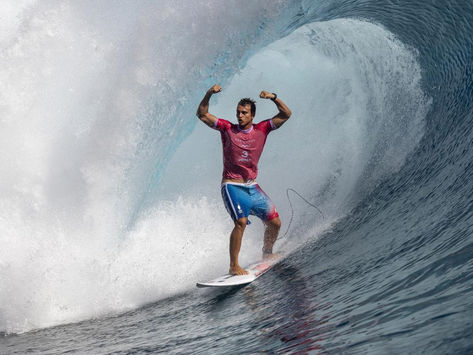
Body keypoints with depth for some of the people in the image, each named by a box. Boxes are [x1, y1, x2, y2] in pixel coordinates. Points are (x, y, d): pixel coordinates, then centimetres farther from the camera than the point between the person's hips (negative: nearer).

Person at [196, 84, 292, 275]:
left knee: (275, 223, 6)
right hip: (232, 186, -4)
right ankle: (234, 266, -15)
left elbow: (286, 114, 1)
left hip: (252, 187, 4)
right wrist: (208, 94, -14)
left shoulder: (261, 129, 5)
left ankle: (267, 254, 33)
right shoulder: (227, 128, 1)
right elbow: (202, 114, -2)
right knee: (241, 222, -25)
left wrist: (273, 97, -12)